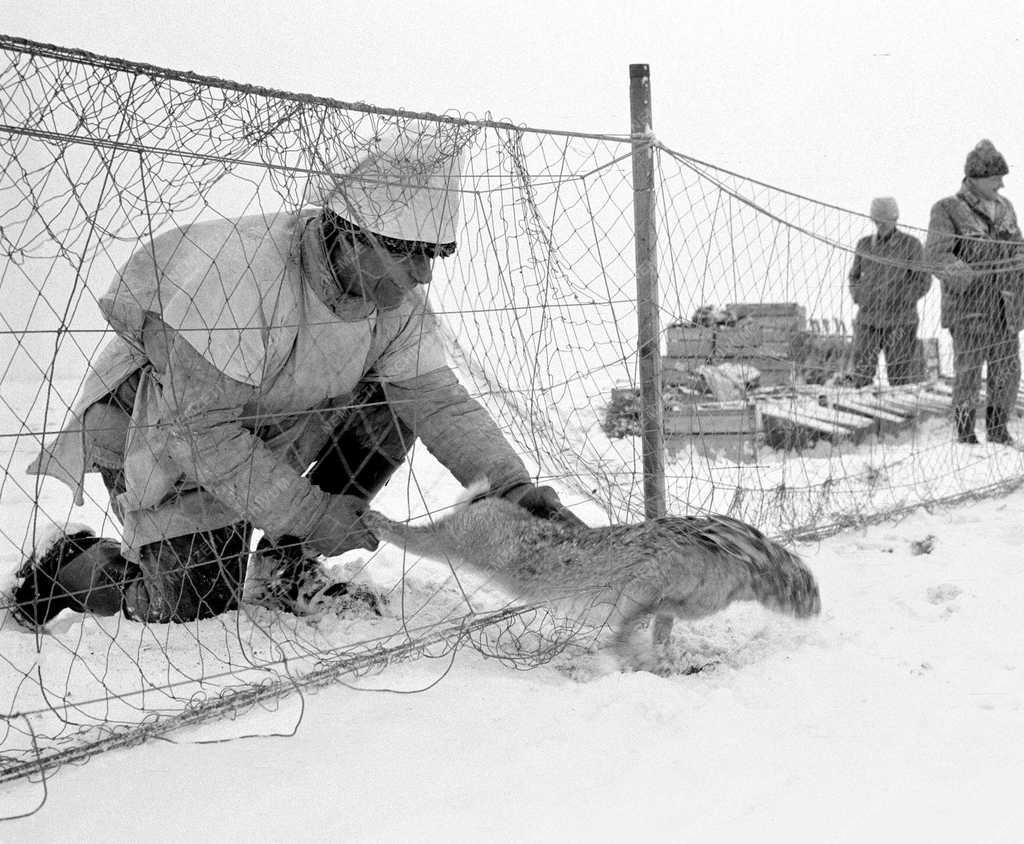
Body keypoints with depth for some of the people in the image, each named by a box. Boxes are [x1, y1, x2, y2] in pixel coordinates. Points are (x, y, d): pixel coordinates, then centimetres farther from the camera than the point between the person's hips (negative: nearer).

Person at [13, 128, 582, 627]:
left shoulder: (395, 298, -13)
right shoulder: (237, 274, -36)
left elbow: (441, 400, -10)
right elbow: (202, 430, -33)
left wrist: (513, 485, -25)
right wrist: (309, 514, -31)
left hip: (263, 432, 7)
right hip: (166, 438, -7)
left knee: (393, 406, -11)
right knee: (198, 610, -12)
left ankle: (290, 568, 1)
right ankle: (71, 565, 16)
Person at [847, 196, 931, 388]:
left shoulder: (911, 245, -2)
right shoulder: (864, 244, 9)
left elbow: (923, 282, -2)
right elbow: (855, 277, 19)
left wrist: (895, 300, -13)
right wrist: (858, 297, -1)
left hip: (900, 320, -3)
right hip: (868, 319, 3)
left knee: (902, 379, -4)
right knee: (861, 375, -5)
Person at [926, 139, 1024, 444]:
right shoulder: (947, 210, -5)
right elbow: (938, 256, -16)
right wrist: (970, 278, -27)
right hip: (968, 307, -5)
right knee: (968, 370, -3)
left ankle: (998, 429, 21)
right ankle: (965, 433, 11)